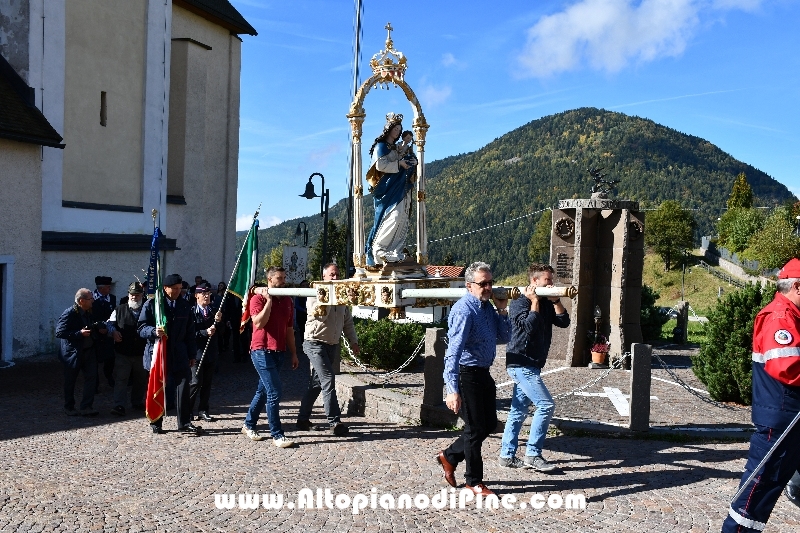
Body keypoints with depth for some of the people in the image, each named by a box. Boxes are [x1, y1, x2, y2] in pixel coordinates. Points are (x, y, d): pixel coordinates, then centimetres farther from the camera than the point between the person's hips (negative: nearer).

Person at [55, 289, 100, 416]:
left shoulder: (90, 312, 5)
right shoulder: (69, 314, -16)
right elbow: (59, 332, -21)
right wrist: (79, 333, -26)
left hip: (89, 351, 5)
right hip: (73, 352, -5)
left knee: (91, 377, -4)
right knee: (70, 381, 9)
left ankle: (86, 407, 1)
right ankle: (69, 407, 25)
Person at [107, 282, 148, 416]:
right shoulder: (120, 309, 4)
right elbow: (110, 322, 10)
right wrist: (114, 331, -10)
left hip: (142, 353, 1)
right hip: (123, 353, -1)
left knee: (141, 380, 14)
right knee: (120, 379, -5)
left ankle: (137, 402, 31)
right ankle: (119, 405, -4)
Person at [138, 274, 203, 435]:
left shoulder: (185, 306, 11)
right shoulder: (152, 304, -1)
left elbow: (190, 333, 14)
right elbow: (142, 328, -4)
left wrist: (192, 354, 13)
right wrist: (154, 331, -25)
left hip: (179, 355, 3)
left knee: (183, 386, -4)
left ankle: (185, 422, 3)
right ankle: (156, 423, 18)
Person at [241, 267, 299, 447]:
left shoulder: (287, 300, 12)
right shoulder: (258, 298, -7)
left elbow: (289, 329, 16)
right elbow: (259, 323, -21)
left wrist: (294, 353, 15)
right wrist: (269, 301, -20)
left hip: (279, 351, 7)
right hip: (262, 351, -7)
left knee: (264, 390, 15)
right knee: (274, 391, -11)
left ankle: (249, 425, 30)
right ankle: (277, 435, -6)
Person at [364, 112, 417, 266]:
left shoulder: (395, 148, 24)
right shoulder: (381, 146, -1)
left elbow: (401, 166, 27)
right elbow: (380, 165, -14)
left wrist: (412, 162, 6)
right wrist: (399, 164, -10)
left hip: (398, 189, 9)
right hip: (387, 188, -9)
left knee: (402, 218, 0)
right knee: (394, 216, -20)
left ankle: (394, 251, 0)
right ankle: (378, 248, -16)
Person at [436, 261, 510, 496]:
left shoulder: (488, 306, 7)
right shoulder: (464, 310, -21)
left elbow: (504, 337, 12)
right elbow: (453, 351, -27)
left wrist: (502, 310, -2)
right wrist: (452, 389, -32)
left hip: (483, 373, 9)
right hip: (467, 374, -9)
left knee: (490, 424, 18)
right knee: (475, 429, 4)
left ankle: (449, 456, 33)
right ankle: (474, 481, 22)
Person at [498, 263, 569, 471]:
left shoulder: (546, 303, 13)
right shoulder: (519, 303, -11)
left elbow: (564, 322, 5)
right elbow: (529, 326, -25)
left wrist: (556, 301, -5)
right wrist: (535, 302, -17)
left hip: (530, 365, 9)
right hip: (521, 363, -9)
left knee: (518, 410, 11)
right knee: (546, 404, -12)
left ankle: (507, 455, 17)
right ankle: (533, 455, -5)